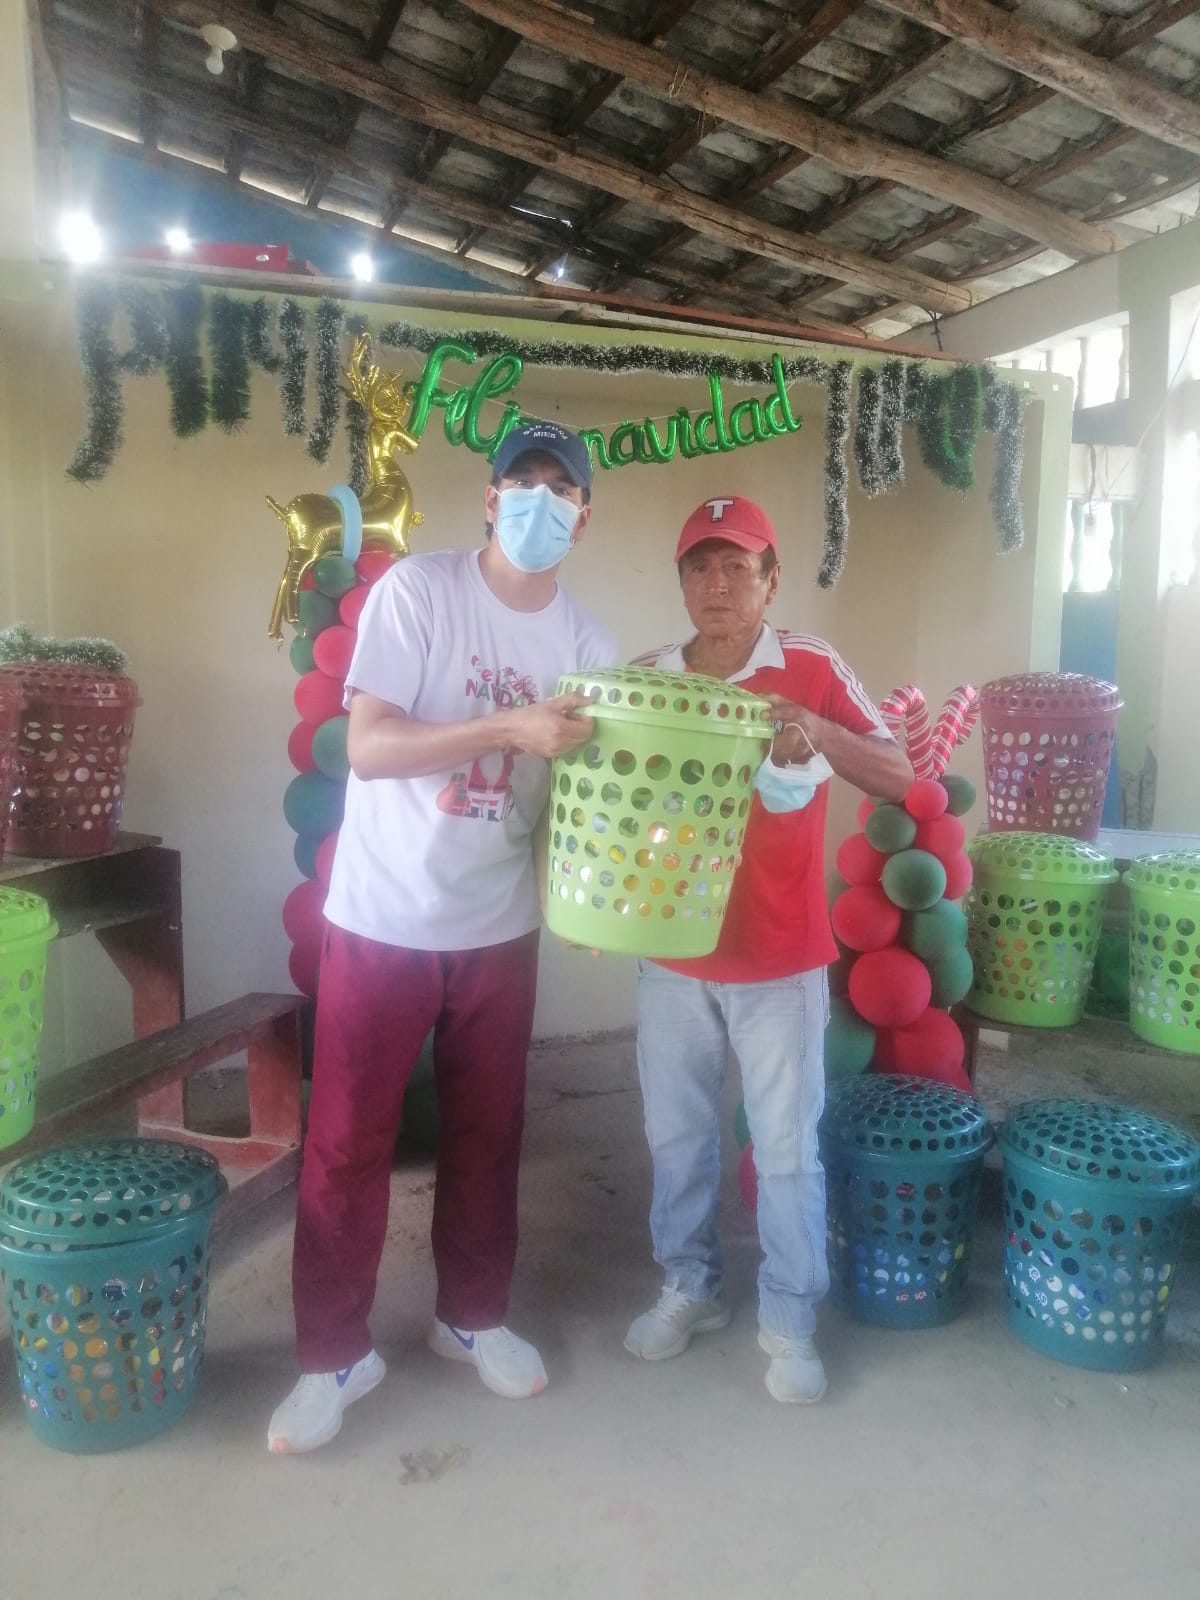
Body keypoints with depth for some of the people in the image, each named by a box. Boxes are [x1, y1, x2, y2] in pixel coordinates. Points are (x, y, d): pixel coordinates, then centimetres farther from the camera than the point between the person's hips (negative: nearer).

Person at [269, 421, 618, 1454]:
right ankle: (334, 1354, 26)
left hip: (501, 926, 4)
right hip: (383, 919, -3)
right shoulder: (417, 591, -11)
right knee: (348, 1144, 6)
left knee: (487, 1135, 16)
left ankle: (474, 1316, 38)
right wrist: (508, 726, -29)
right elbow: (367, 747, -19)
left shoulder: (587, 640, 2)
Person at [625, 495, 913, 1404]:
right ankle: (690, 1286, 38)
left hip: (780, 960, -3)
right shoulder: (649, 679, 1)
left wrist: (817, 732, -29)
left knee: (787, 1148, 9)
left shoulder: (812, 671, -8)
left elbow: (899, 777, -11)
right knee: (677, 1134, 17)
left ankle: (790, 1320, 28)